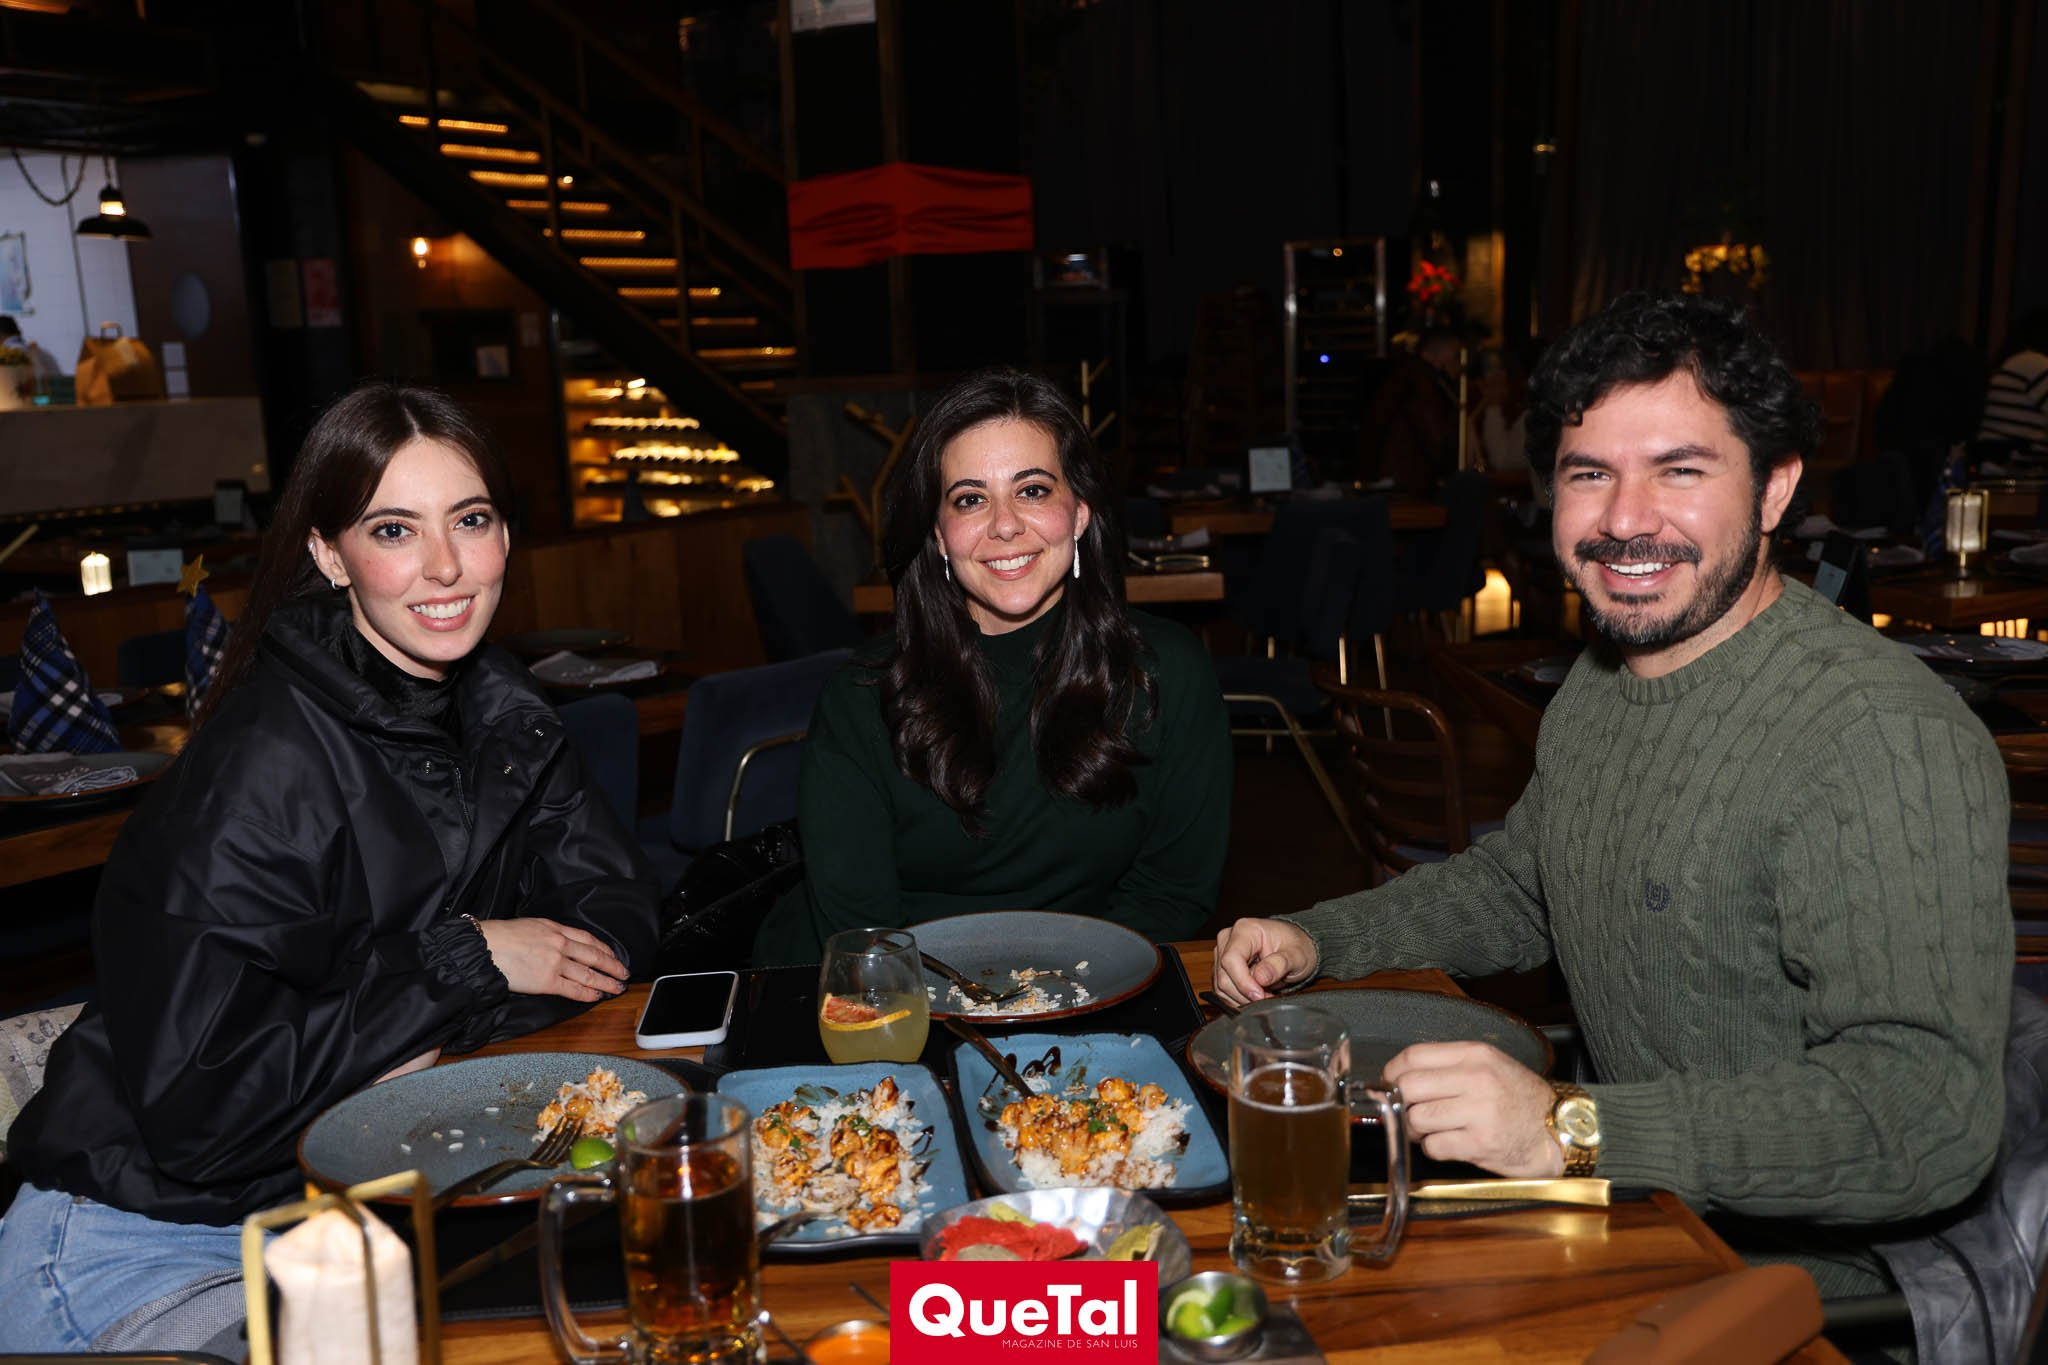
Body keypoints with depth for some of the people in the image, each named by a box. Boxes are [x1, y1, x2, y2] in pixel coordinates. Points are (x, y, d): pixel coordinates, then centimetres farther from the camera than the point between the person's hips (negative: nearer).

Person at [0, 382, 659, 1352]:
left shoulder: (495, 708, 0)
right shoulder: (267, 763, -23)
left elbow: (617, 908, 2)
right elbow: (193, 1110, -25)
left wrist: (443, 1039, -15)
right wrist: (461, 961, -21)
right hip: (146, 1253, -6)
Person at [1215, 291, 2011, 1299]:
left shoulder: (1886, 738, -25)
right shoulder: (1599, 684, 5)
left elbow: (1930, 1111, -31)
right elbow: (1514, 885, 19)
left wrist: (1577, 1132, -40)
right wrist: (1313, 940, 4)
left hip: (1787, 1266, -7)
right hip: (1622, 1215, 7)